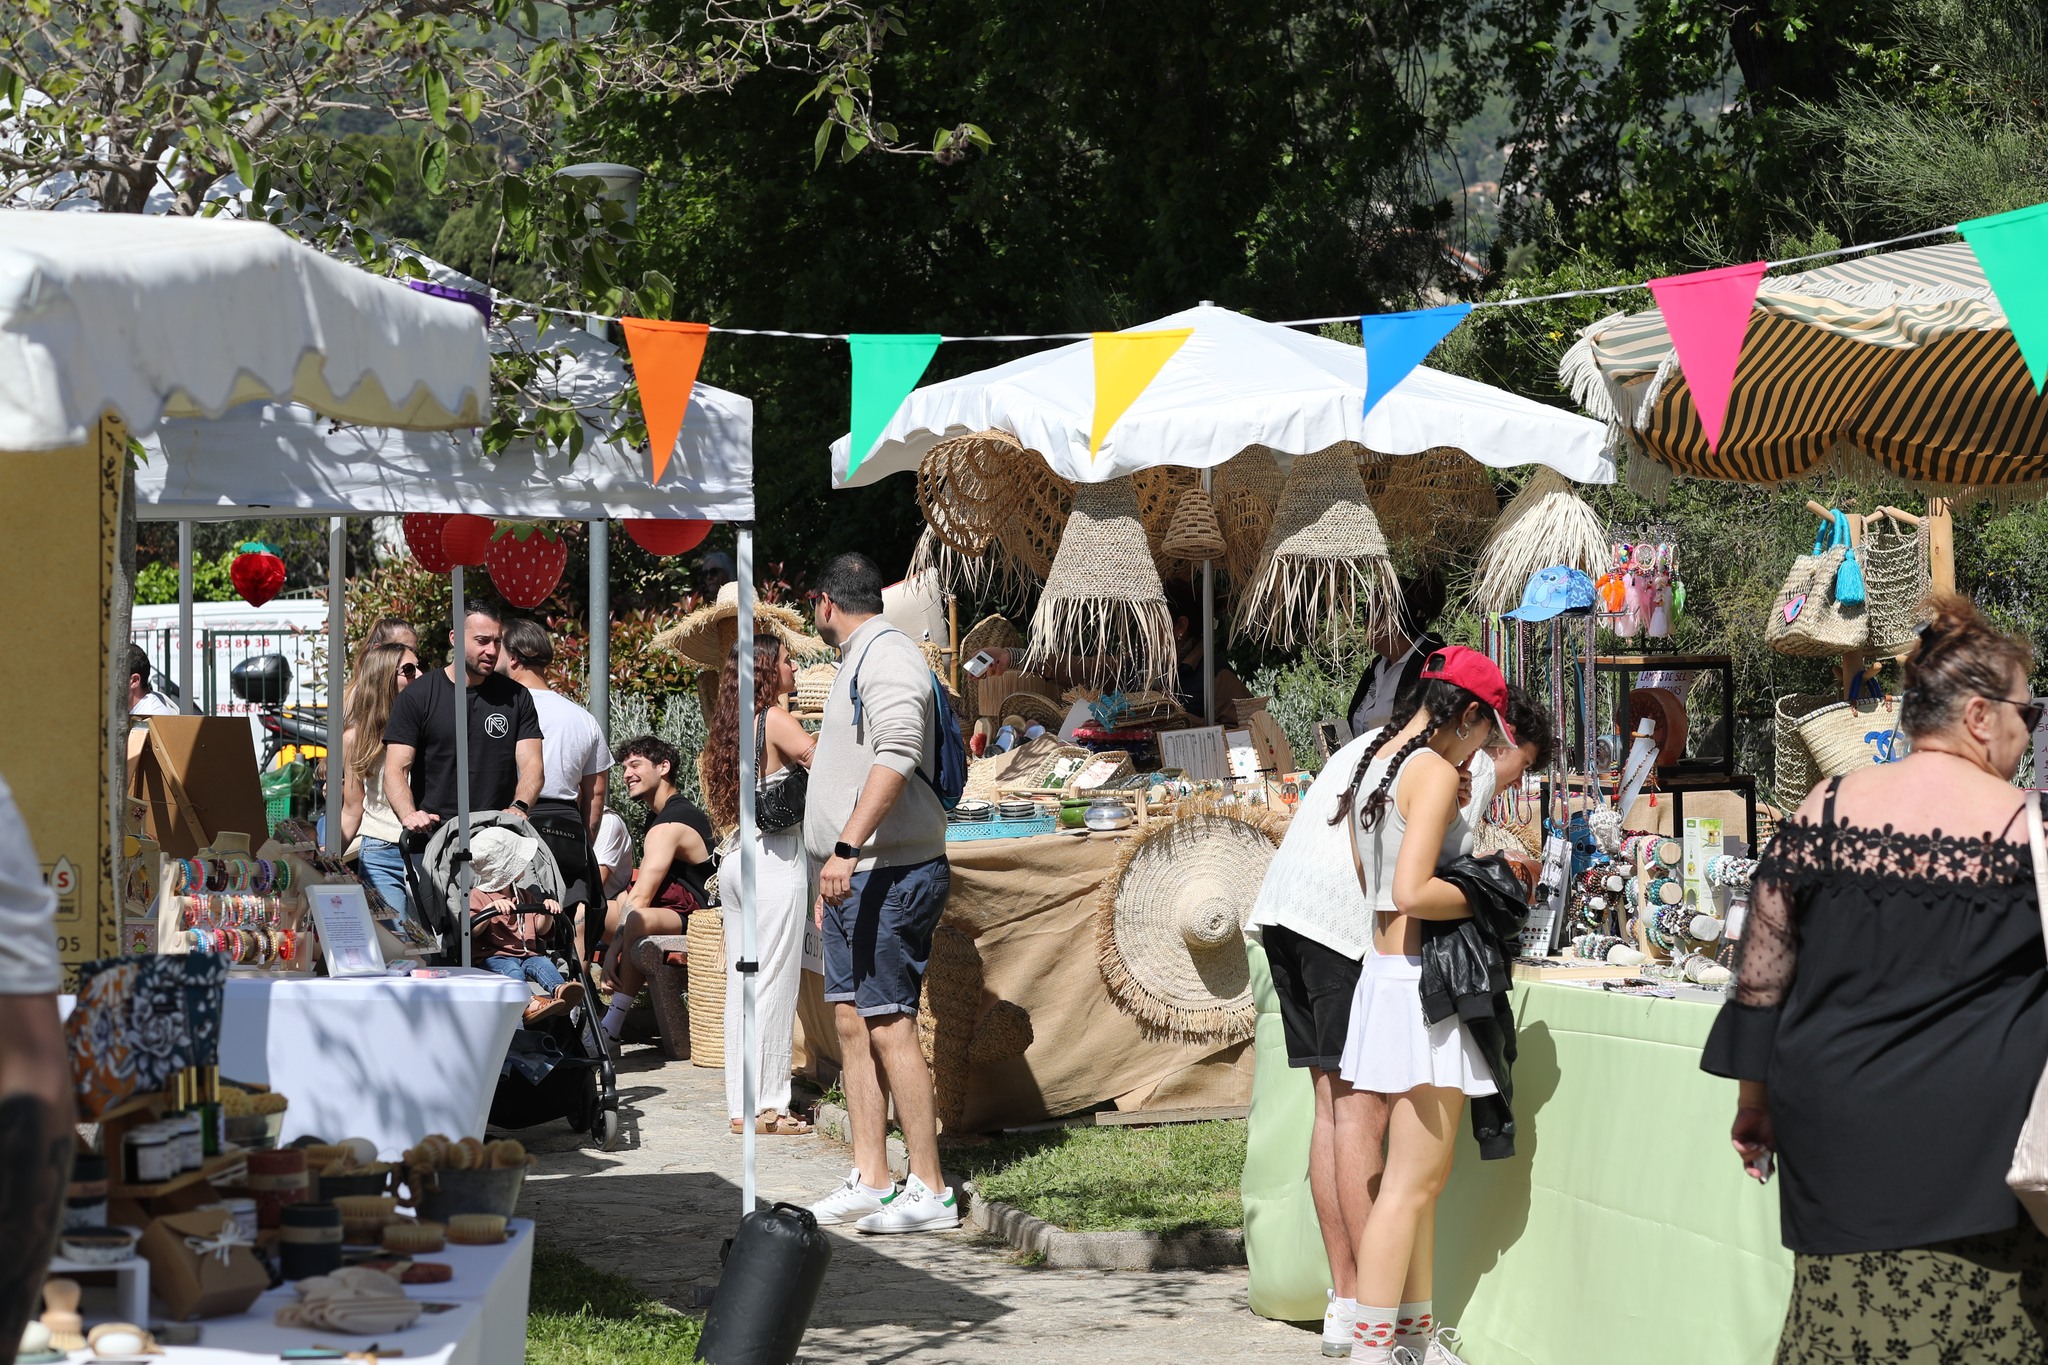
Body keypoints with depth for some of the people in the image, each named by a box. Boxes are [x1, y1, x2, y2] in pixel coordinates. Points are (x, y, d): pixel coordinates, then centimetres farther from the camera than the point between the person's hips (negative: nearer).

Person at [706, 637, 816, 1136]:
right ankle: (767, 1106, -3)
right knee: (774, 983, -4)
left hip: (736, 855, 8)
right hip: (776, 858, -8)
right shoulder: (776, 720, -11)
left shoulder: (734, 723, 13)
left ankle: (740, 1105, 13)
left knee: (740, 983, 9)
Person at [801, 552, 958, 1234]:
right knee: (852, 1021, 9)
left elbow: (896, 758, -26)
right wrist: (834, 872, 28)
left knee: (889, 1025, -11)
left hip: (889, 874, -10)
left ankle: (929, 1191, -9)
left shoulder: (887, 656, -11)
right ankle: (869, 1181, 12)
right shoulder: (859, 660, 21)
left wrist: (848, 848, -32)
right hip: (855, 877, 10)